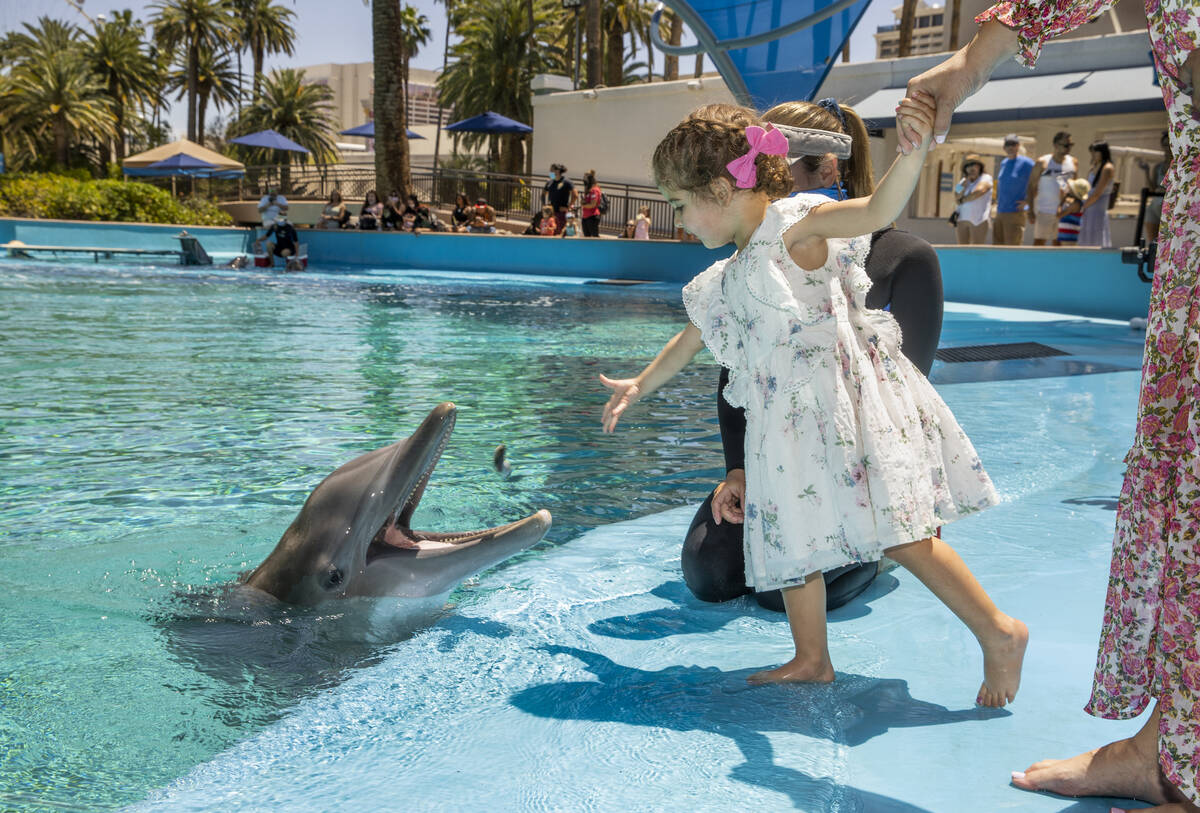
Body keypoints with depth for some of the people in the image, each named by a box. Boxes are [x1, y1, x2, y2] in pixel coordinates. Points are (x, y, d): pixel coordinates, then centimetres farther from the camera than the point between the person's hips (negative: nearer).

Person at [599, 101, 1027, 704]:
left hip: (851, 400, -9)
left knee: (899, 533, -14)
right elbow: (688, 341, 34)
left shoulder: (795, 225, -6)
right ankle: (811, 659, 21)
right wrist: (640, 385, 46)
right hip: (789, 421, 9)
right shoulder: (724, 280, 19)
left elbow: (878, 209, -23)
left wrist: (914, 151, -42)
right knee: (793, 534, 10)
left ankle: (998, 633, -4)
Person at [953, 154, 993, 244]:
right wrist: (966, 183, -4)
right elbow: (957, 199, 3)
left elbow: (979, 191, -21)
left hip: (979, 219, -6)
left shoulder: (985, 178, -2)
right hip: (963, 219, 6)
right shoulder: (963, 181, 14)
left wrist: (963, 200, -6)